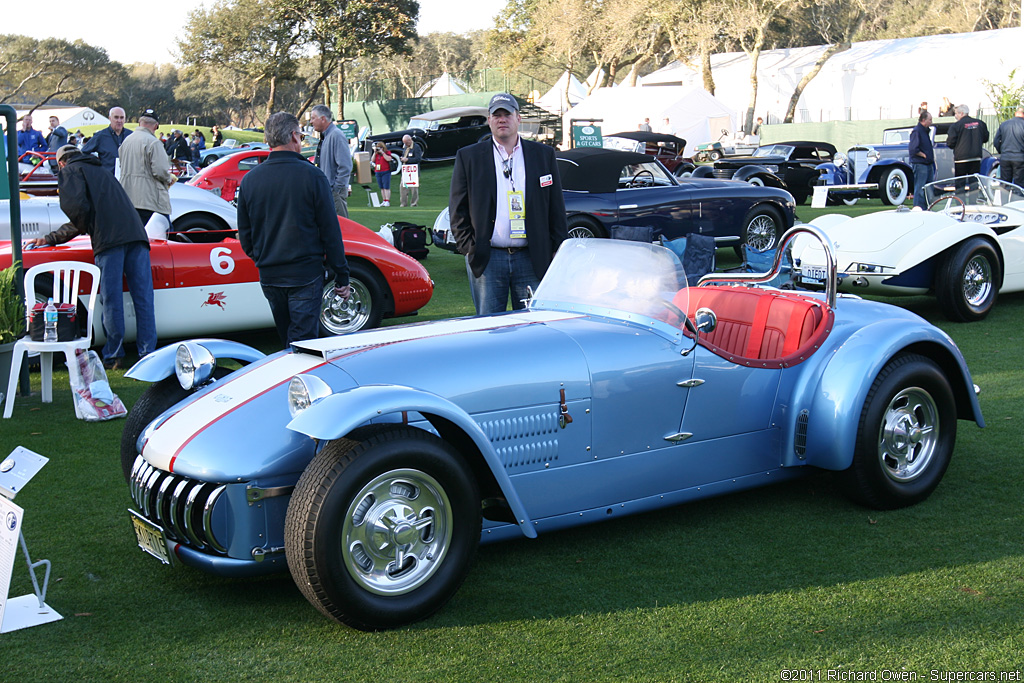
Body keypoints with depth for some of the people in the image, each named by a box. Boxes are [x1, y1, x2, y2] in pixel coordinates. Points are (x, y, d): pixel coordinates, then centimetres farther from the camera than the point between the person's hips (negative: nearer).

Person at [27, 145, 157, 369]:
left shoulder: (69, 171, 12)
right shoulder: (99, 169, 36)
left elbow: (75, 207, -9)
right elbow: (80, 215, 40)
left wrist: (85, 228, 10)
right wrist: (49, 239, 43)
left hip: (109, 240, -7)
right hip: (136, 233, 7)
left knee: (111, 300, -1)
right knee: (143, 297, 3)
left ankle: (113, 356, 4)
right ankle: (148, 354, 4)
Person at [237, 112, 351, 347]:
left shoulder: (249, 180, 2)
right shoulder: (311, 175, -9)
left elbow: (244, 233, 9)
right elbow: (330, 230, -7)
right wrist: (341, 276, 0)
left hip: (269, 277, 5)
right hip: (306, 275, -4)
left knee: (287, 339, 19)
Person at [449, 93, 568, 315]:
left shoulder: (543, 155, 9)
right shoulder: (468, 157, 6)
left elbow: (556, 208, 10)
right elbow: (458, 208, 7)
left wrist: (559, 253, 4)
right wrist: (469, 247, -4)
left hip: (531, 259, 1)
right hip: (486, 260, -1)